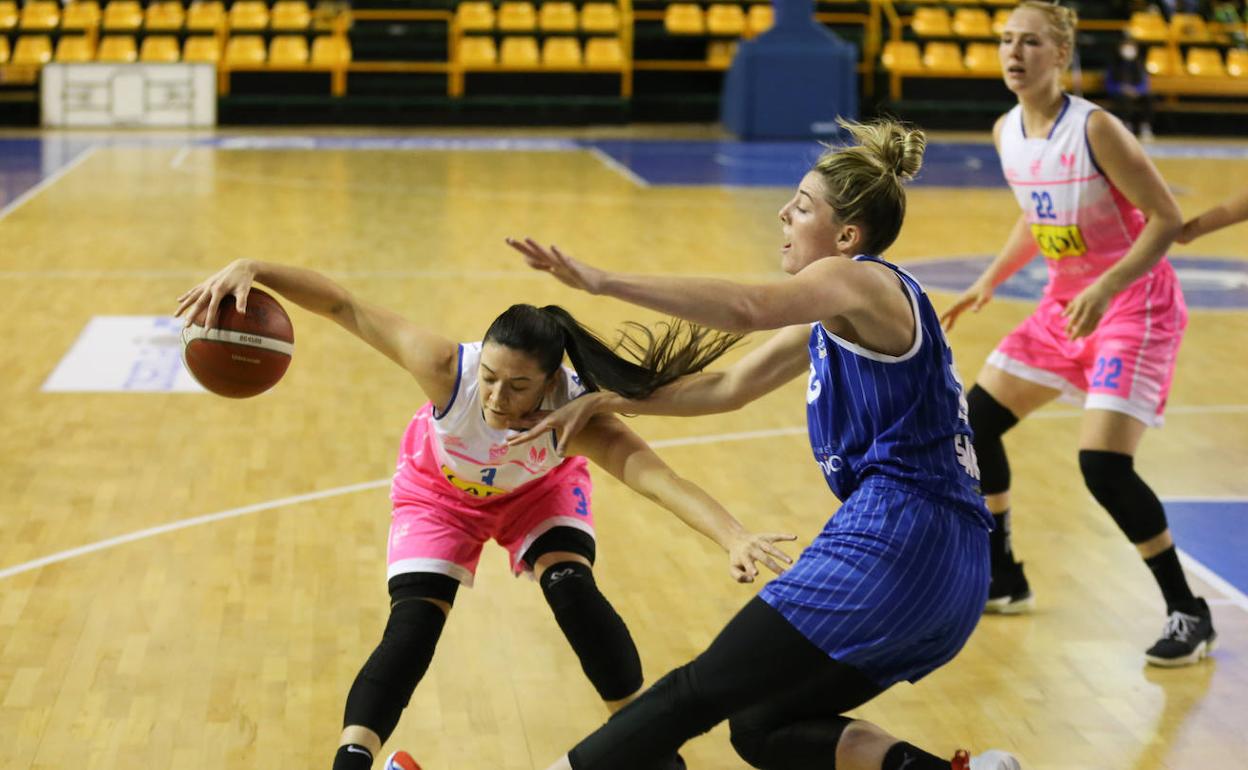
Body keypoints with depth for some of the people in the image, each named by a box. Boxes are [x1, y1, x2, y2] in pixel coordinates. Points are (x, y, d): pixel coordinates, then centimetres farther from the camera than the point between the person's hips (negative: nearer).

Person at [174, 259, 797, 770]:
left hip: (539, 489, 0)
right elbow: (343, 306, -40)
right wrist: (252, 271, -54)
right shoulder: (448, 369, -43)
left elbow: (654, 476, -57)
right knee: (412, 626, -18)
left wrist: (735, 539, -73)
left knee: (571, 588, -21)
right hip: (439, 492, 0)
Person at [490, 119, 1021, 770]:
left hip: (896, 541, -10)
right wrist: (609, 401, 18)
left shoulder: (860, 281, -8)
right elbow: (730, 386, 25)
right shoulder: (830, 320, 22)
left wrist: (604, 281, -29)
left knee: (703, 689, -7)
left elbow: (747, 308, -27)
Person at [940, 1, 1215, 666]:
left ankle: (1188, 615, -3)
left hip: (1134, 307, -8)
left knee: (1103, 465, -20)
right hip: (1066, 304, 8)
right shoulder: (1006, 134, 0)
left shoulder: (1094, 130, -22)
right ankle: (1003, 582, 26)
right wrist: (989, 281, 11)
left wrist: (1106, 287, -30)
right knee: (974, 424, 8)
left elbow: (1166, 218, -21)